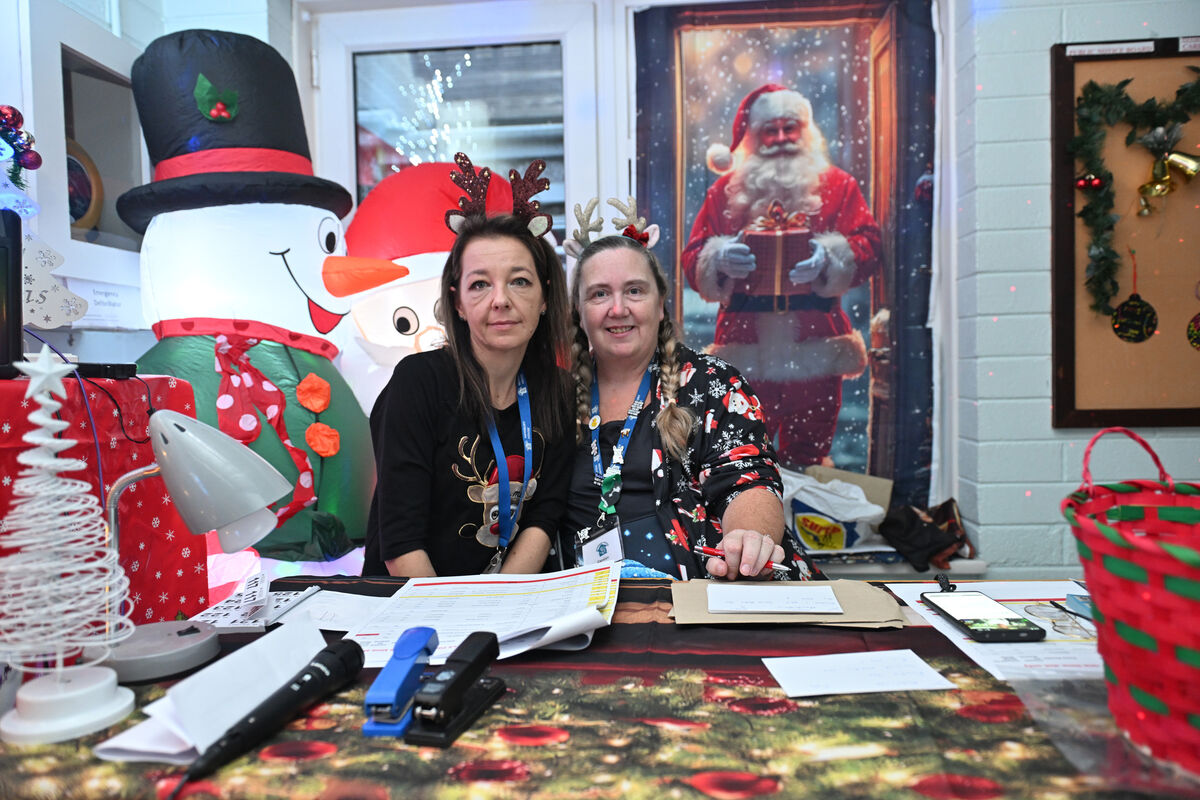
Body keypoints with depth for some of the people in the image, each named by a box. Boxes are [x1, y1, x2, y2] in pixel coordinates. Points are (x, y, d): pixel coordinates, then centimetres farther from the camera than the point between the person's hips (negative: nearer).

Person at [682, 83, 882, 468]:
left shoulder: (837, 185, 13)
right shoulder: (726, 189, 13)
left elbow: (868, 246, 4)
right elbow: (692, 259, 8)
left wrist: (830, 256, -16)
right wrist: (720, 260, -14)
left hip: (814, 343, 0)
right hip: (744, 341, 0)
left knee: (809, 459, 5)